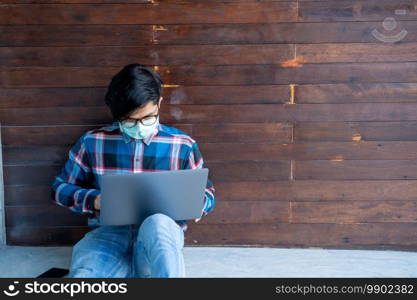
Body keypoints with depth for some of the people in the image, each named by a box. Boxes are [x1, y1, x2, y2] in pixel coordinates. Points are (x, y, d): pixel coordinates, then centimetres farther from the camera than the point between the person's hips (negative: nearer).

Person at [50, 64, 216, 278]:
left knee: (158, 223, -39)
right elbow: (60, 188, 14)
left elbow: (207, 193, 16)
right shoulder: (92, 142, 6)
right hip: (109, 233, 0)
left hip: (162, 235, 1)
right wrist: (94, 200, -7)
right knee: (83, 272, -36)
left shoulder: (182, 145, 5)